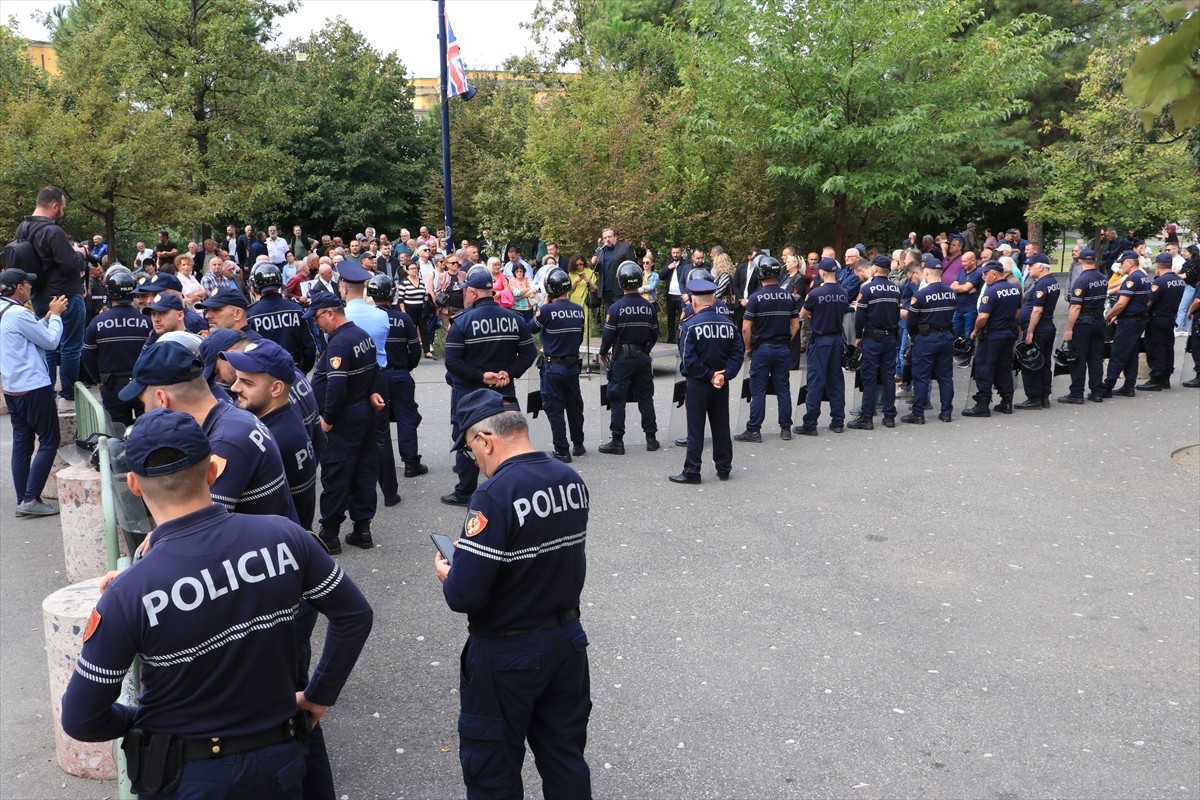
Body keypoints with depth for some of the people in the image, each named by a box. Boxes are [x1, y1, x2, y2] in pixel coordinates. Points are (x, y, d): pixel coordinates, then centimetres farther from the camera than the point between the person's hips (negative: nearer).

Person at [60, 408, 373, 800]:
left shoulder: (128, 594, -23)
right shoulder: (285, 537, -16)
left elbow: (80, 719, -13)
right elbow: (354, 616, -4)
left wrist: (142, 721, 7)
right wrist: (319, 695, 8)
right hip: (279, 760, 3)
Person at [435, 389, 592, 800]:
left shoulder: (495, 496, -26)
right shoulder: (572, 480, -4)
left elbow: (464, 596, -27)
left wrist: (446, 575, -5)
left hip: (507, 654, -6)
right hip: (567, 640, 7)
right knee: (566, 758, 23)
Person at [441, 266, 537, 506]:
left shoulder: (462, 322, -12)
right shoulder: (515, 319, 0)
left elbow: (452, 362, -17)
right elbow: (529, 354, -1)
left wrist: (481, 376, -15)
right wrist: (509, 373, -8)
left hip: (469, 393, -4)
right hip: (504, 393, 4)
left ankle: (465, 492, 15)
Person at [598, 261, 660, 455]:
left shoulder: (616, 307, -14)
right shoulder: (649, 307, -1)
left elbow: (609, 334, -11)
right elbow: (655, 333, 6)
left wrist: (603, 353, 5)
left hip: (622, 358, -4)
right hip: (643, 357, 4)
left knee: (618, 400, 2)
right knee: (645, 398, 13)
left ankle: (617, 441, 2)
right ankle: (651, 437, 17)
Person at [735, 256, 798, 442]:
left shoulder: (756, 297, -11)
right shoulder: (789, 296, 3)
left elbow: (746, 328, -13)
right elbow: (795, 325, 6)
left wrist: (748, 348, -1)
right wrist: (785, 342, 16)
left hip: (761, 349, -4)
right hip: (783, 349, 4)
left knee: (758, 391, 0)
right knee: (783, 389, 10)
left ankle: (753, 430, 3)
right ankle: (785, 428, 15)